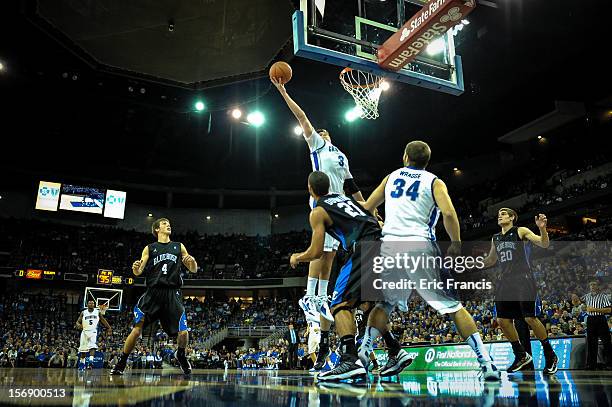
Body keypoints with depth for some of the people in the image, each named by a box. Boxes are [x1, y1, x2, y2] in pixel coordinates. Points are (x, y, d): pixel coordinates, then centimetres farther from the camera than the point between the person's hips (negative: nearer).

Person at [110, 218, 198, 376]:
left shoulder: (179, 247, 15)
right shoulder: (149, 248, 13)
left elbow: (193, 270, 14)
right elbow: (138, 272, 7)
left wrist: (192, 261, -9)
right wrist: (135, 268, -17)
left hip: (172, 294, 1)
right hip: (153, 293, 0)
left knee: (183, 333, -6)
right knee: (136, 330, -8)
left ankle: (180, 355, 26)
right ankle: (121, 363, 13)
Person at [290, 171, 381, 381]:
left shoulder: (318, 212, 8)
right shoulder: (346, 198, 29)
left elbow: (316, 253, 6)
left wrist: (296, 258, 24)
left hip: (364, 248, -8)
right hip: (383, 244, 8)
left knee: (341, 303, -6)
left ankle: (350, 360, -22)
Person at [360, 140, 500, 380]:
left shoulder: (391, 177, 20)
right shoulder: (434, 182, 10)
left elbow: (366, 209, 21)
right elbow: (448, 213, -8)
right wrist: (456, 244, 4)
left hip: (389, 245, 3)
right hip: (420, 246, -2)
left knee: (383, 303, 20)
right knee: (452, 305, 6)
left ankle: (362, 354, 7)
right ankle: (486, 364, 3)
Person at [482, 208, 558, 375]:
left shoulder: (521, 231, 2)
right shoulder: (495, 239, 17)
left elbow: (544, 244, -8)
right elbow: (491, 261, 29)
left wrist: (542, 228, -26)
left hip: (523, 280, -6)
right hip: (505, 282, 6)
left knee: (530, 318, -10)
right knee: (502, 321, 1)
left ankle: (550, 356, 9)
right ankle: (521, 356, 17)